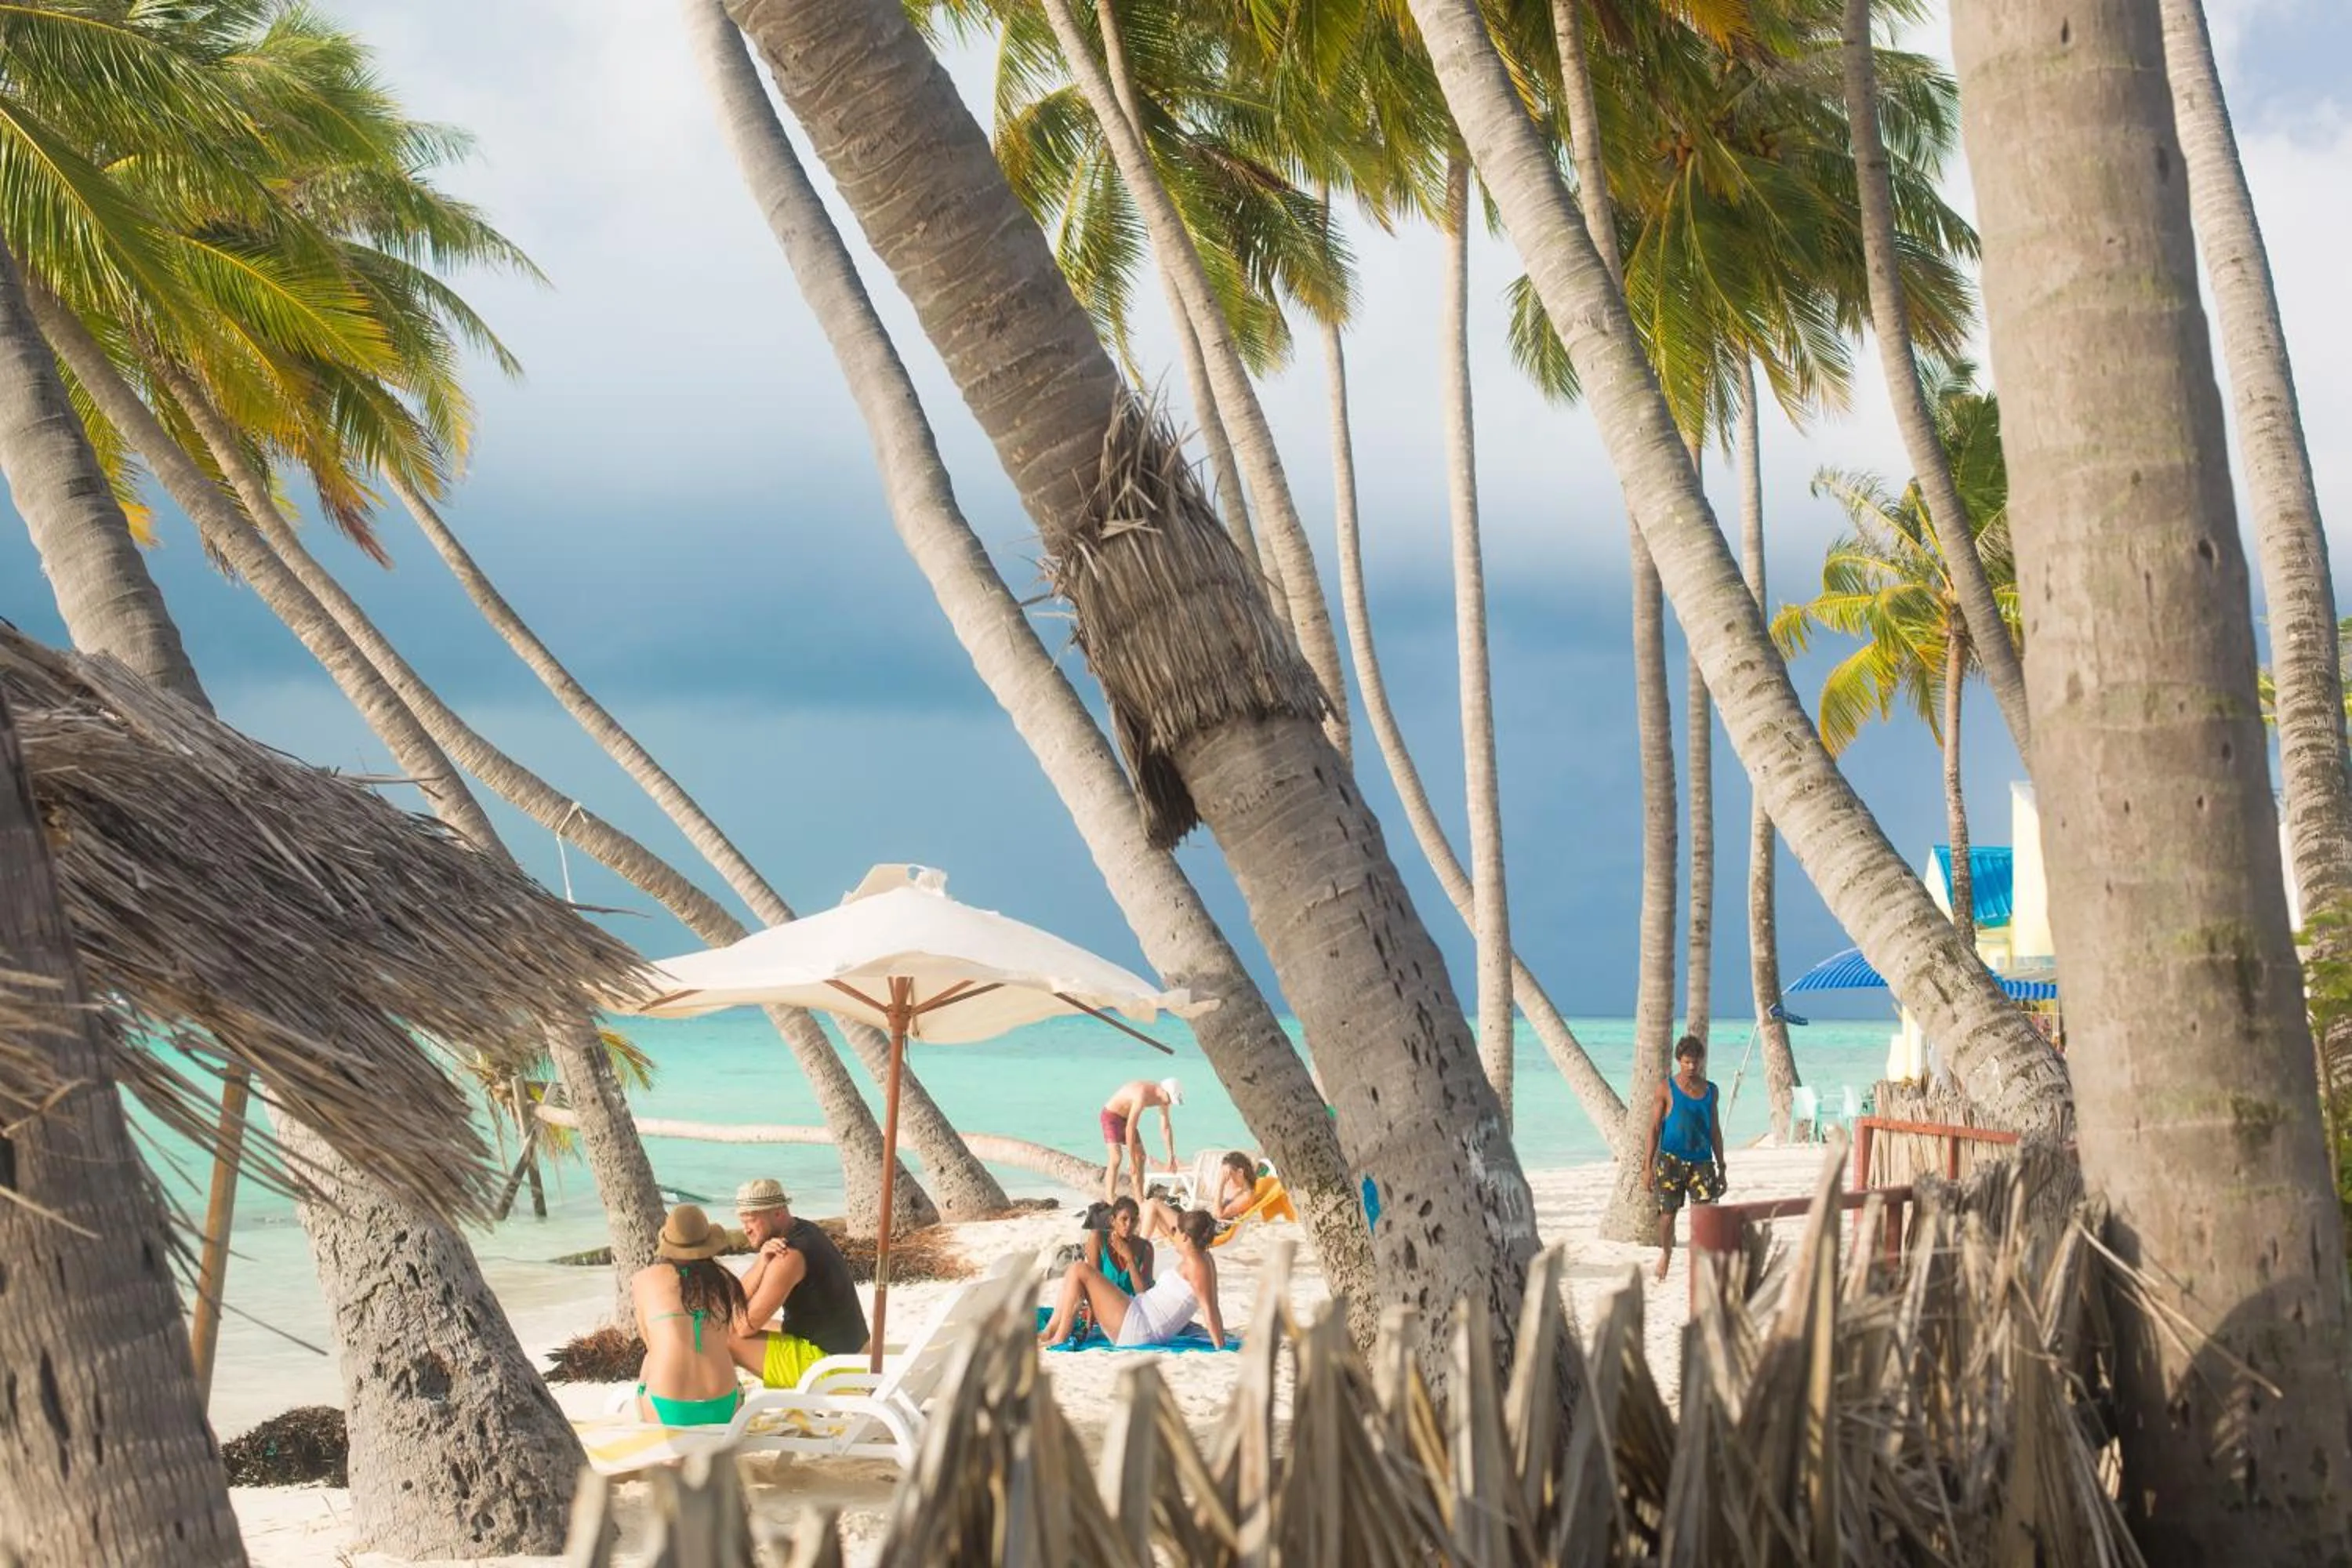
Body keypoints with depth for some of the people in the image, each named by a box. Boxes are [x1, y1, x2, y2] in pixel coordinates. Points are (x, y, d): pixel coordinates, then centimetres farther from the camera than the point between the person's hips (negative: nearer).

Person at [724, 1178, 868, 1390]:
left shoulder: (789, 1256, -24)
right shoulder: (804, 1231, 6)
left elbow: (746, 1326, -19)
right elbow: (742, 1294, 3)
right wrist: (762, 1259, -16)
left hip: (822, 1360, -10)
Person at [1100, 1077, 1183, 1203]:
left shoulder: (1162, 1098, -9)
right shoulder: (1142, 1095, -35)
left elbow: (1166, 1127, 1)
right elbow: (1130, 1128, -35)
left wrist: (1171, 1156, -3)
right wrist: (1131, 1160, -31)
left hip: (1126, 1117, 9)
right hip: (1111, 1115, -9)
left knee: (1141, 1157, 5)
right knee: (1116, 1158, -21)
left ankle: (1139, 1201, 9)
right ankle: (1109, 1200, -24)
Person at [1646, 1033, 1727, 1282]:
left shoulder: (1710, 1090, 10)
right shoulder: (1667, 1088, 0)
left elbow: (1715, 1130, 15)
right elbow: (1654, 1128, 0)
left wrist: (1721, 1168, 14)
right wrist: (1649, 1165, -4)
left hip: (1702, 1161, 2)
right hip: (1671, 1159, -2)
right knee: (1667, 1212, 1)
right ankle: (1665, 1253, 27)